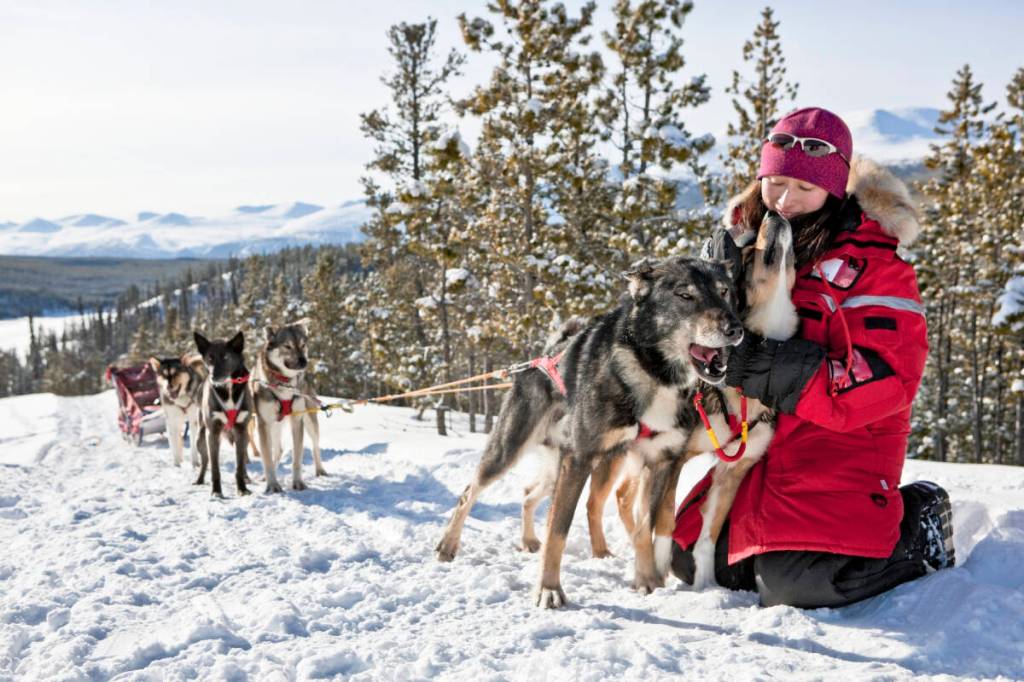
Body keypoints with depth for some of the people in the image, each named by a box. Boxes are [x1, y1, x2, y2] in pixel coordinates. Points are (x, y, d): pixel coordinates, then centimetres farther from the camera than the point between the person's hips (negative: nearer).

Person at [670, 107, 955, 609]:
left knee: (796, 583, -24)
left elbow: (890, 376, -17)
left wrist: (790, 374, -26)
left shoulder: (871, 262, -10)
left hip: (841, 442, -7)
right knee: (692, 558, 3)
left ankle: (918, 527, 3)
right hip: (759, 443, 7)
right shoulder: (744, 241, 9)